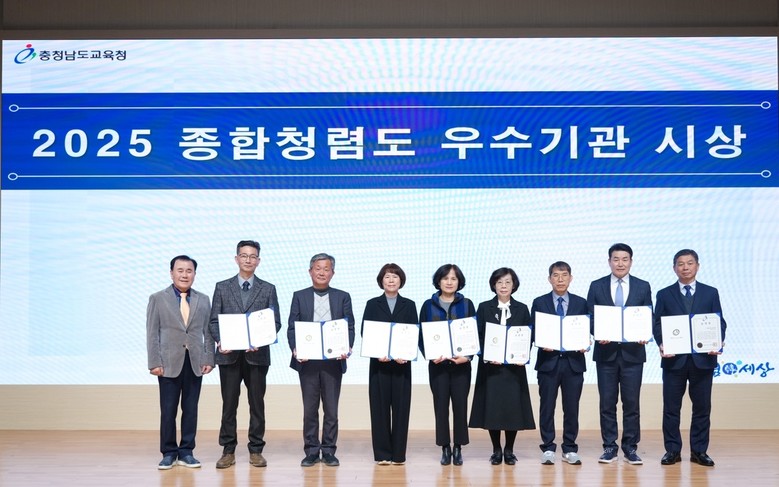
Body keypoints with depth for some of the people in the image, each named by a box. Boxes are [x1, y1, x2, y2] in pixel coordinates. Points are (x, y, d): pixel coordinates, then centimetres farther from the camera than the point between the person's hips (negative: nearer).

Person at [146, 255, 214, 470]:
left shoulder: (203, 300, 9)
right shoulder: (157, 299, 3)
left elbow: (208, 332, 8)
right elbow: (152, 334, -1)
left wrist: (209, 359, 0)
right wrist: (154, 362, -8)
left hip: (195, 363, 2)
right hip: (169, 363, -2)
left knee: (191, 409, 5)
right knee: (168, 410, 1)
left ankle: (186, 452, 14)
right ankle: (169, 453, 12)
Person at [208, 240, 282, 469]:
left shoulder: (268, 289, 7)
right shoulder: (222, 287, 8)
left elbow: (275, 322, 3)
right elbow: (214, 320, 5)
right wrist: (220, 341, -13)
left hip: (257, 354, 0)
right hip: (229, 354, 0)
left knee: (257, 403, 5)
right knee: (229, 404, 4)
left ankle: (256, 450, 13)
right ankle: (228, 450, 12)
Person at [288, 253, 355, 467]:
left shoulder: (343, 297, 8)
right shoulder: (299, 296, 7)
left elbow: (349, 327, 4)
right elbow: (292, 328, 3)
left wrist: (347, 348, -14)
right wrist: (295, 350, -13)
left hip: (333, 361, 0)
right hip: (307, 361, 0)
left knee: (331, 409, 4)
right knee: (310, 409, 5)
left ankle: (329, 451, 13)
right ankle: (311, 451, 13)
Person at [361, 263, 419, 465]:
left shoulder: (409, 305, 9)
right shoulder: (372, 304, 7)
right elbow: (364, 332, 1)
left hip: (402, 363, 1)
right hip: (379, 363, 0)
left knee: (401, 407, 1)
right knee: (380, 407, 1)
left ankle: (398, 453, 8)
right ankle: (382, 453, 7)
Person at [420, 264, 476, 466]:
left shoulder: (467, 305, 5)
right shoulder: (428, 305, 5)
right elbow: (421, 336, 4)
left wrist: (467, 356, -11)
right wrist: (430, 356, -11)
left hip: (461, 364, 0)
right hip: (437, 364, 0)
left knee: (460, 405, 1)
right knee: (441, 405, 1)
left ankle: (458, 448, 11)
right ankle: (445, 448, 10)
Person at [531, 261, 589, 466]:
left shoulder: (581, 303, 8)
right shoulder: (539, 303, 5)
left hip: (574, 361, 1)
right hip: (548, 360, -1)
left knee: (572, 408, 4)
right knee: (547, 407, 3)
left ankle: (570, 449, 14)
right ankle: (548, 449, 11)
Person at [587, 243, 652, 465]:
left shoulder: (643, 287, 5)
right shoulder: (597, 286, 4)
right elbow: (590, 318, 2)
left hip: (632, 352, 0)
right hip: (606, 351, 0)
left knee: (631, 402, 3)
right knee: (607, 402, 5)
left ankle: (630, 448, 12)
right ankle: (609, 447, 13)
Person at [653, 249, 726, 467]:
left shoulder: (711, 293, 8)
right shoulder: (664, 295, 7)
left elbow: (719, 322, 5)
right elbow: (657, 325, 3)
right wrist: (662, 345, -14)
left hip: (703, 358, 1)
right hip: (674, 358, 0)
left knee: (702, 407, 5)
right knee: (671, 407, 3)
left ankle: (699, 451, 15)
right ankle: (672, 450, 11)